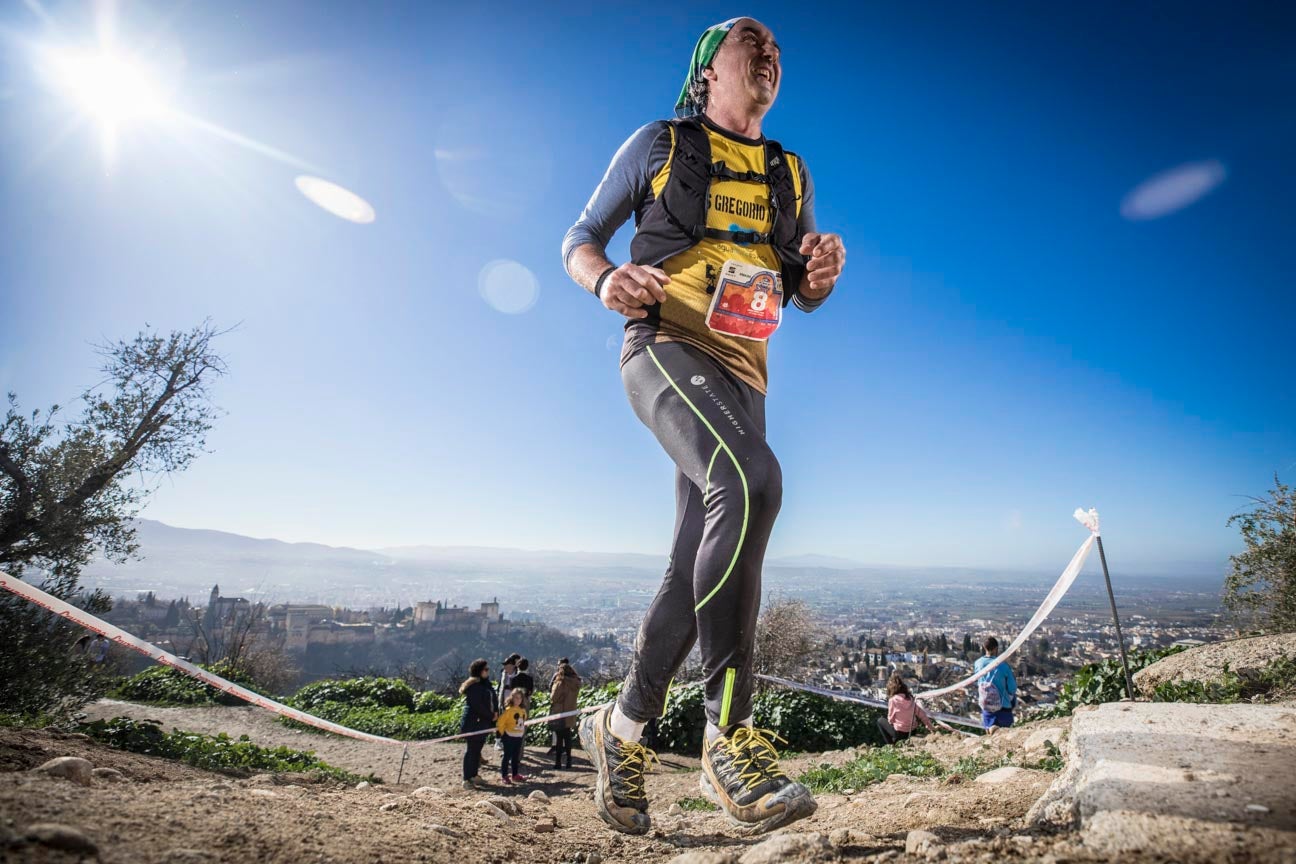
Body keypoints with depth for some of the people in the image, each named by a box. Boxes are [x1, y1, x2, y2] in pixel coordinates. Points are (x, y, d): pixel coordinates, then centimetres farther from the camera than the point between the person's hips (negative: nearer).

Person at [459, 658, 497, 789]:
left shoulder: (486, 684, 13)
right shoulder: (473, 685, -14)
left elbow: (493, 699, 16)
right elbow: (477, 705, -19)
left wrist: (495, 713, -1)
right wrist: (491, 716, -10)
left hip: (483, 722, 8)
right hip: (473, 723, -8)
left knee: (477, 750, 13)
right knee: (472, 750, -4)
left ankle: (473, 775, 22)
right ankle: (467, 779, 2)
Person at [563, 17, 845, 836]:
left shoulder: (792, 173, 23)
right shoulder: (658, 144, 12)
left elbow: (803, 293, 24)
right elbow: (580, 238, 11)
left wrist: (823, 271, -1)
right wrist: (606, 280, -12)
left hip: (743, 373, 5)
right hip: (665, 346, -5)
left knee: (698, 572, 1)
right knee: (752, 482, -34)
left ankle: (622, 731, 20)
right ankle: (730, 731, -22)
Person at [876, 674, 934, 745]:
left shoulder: (893, 700, -17)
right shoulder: (911, 698, -4)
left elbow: (890, 720, -8)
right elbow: (921, 714, -1)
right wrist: (930, 726, 8)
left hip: (900, 733, -6)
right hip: (913, 732, 6)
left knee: (880, 721, 16)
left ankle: (891, 744, 10)